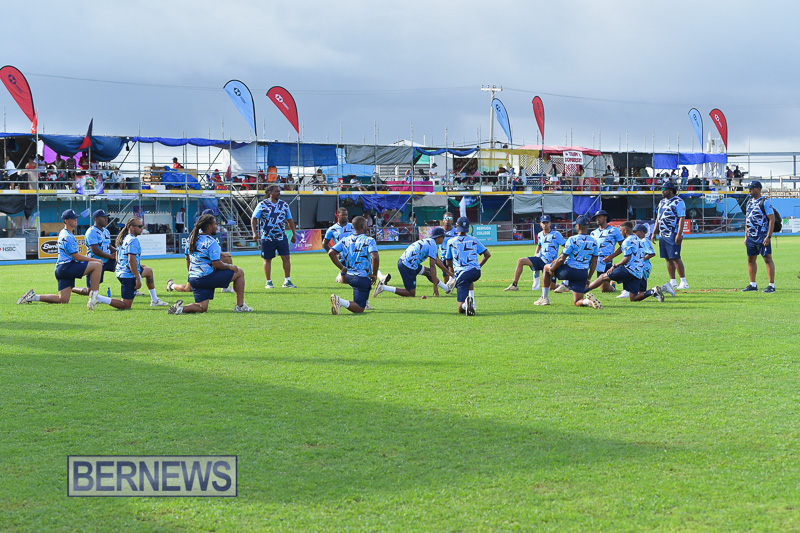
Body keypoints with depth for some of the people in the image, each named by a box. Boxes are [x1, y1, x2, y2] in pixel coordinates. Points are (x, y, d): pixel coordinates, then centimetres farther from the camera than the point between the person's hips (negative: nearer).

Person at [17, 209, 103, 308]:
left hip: (60, 269, 10)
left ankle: (33, 296, 7)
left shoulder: (63, 233, 18)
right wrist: (94, 260, -10)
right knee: (97, 265, -18)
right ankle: (93, 296, -21)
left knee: (63, 300, 7)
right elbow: (76, 256, -14)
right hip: (67, 267, -10)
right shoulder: (68, 236, -12)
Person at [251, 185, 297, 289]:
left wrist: (294, 234, 15)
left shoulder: (284, 205, 8)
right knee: (267, 259, 3)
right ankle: (268, 282, 13)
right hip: (267, 237, -3)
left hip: (282, 237, 3)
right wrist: (254, 233, -12)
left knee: (286, 258, -5)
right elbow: (254, 219, -1)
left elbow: (290, 220, 18)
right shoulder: (262, 205, -2)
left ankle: (287, 281, 2)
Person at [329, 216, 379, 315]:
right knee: (359, 309, -5)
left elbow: (331, 253, 0)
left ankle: (364, 303, 29)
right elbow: (375, 257, -24)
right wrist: (374, 275, -11)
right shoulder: (369, 240, -10)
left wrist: (342, 268, 9)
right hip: (363, 278, -7)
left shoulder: (345, 240, 6)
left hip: (348, 276, 7)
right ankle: (340, 302, -29)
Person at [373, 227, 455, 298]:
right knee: (411, 294, -3)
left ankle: (447, 289, 38)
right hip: (408, 267, -10)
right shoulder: (433, 245, -10)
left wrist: (448, 272, 39)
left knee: (427, 271, 25)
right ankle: (383, 287, -9)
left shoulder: (428, 241, 19)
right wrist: (435, 285, -15)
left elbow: (437, 261, 32)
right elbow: (432, 267, -15)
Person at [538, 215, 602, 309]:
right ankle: (588, 301, -27)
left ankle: (544, 298, 22)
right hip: (583, 274, 4)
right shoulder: (594, 242, 7)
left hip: (568, 271, -4)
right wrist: (588, 279, 18)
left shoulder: (573, 239, -9)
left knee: (546, 267, 24)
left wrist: (552, 269, 4)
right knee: (577, 303, 10)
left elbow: (561, 259, -11)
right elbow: (594, 263, 10)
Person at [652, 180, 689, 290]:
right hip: (662, 235, 8)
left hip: (673, 235, -8)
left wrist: (679, 234, -22)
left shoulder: (678, 202, -8)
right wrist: (654, 233, 20)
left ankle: (684, 282, -8)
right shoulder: (662, 202, 18)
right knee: (668, 259, 7)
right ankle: (672, 282, 11)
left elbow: (682, 218, -14)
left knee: (675, 258, -11)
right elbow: (658, 218, 25)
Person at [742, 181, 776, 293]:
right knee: (750, 260, 10)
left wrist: (768, 236, -20)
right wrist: (746, 236, 17)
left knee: (767, 259, -8)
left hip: (763, 236, -8)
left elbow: (772, 219, -14)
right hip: (751, 237, 8)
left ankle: (771, 285, -8)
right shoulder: (750, 202, 16)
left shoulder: (765, 202, -9)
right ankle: (753, 285, 18)